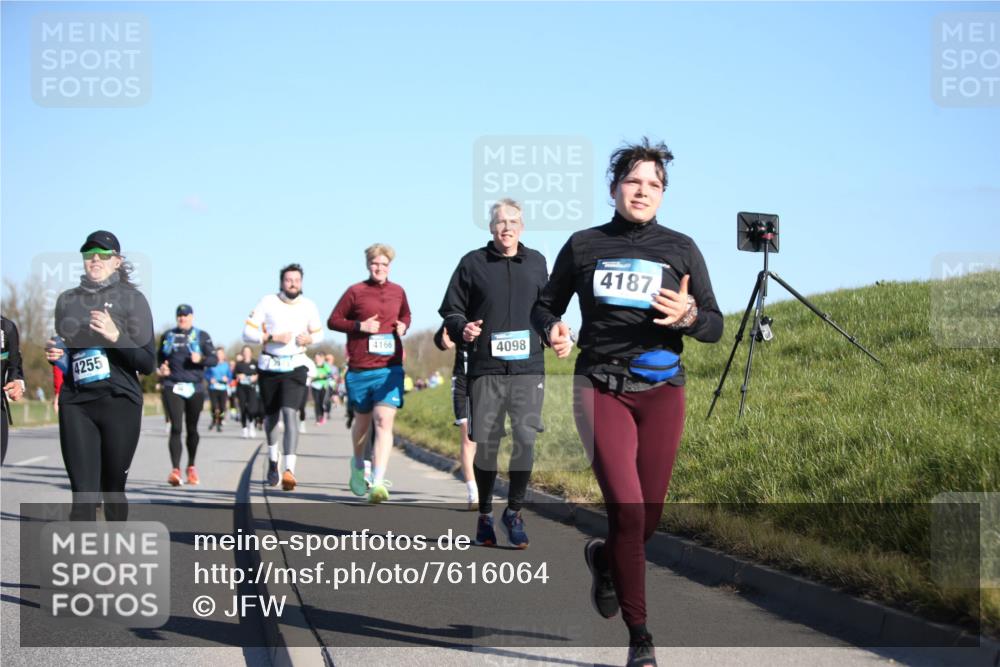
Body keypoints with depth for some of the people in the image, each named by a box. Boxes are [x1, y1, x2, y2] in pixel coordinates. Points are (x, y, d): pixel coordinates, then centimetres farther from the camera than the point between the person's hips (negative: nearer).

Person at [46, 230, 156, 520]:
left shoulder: (131, 299, 1)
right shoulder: (67, 300, 12)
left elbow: (148, 363, -3)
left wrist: (116, 337, -18)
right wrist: (55, 356, 3)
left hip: (120, 402, -2)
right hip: (75, 405, 2)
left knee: (113, 491, 6)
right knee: (83, 496, -8)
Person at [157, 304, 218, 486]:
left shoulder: (202, 336, 6)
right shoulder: (167, 336, 12)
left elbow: (214, 359, 2)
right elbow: (159, 357, 23)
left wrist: (201, 359, -18)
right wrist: (161, 368, 2)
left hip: (195, 388, 0)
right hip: (172, 387, 0)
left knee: (192, 428, 10)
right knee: (175, 427, -13)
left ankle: (191, 467, 28)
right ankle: (175, 470, -20)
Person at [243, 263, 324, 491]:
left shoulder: (308, 306, 3)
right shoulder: (268, 303, -3)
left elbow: (318, 333, 18)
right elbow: (248, 333, -6)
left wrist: (309, 339, -5)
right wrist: (273, 337, -18)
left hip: (295, 367, -1)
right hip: (269, 367, 1)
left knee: (290, 414, -18)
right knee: (271, 418, 12)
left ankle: (289, 470, -25)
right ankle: (272, 458, 41)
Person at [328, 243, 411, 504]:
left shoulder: (398, 292, 10)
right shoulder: (355, 292, 0)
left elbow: (406, 315, 28)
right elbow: (333, 320, 3)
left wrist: (403, 326, 6)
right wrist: (359, 326, -12)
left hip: (390, 369, 1)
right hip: (359, 370, -1)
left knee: (384, 421, -14)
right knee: (363, 420, 14)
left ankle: (378, 483, -21)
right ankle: (358, 464, 44)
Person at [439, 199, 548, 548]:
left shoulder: (536, 262, 12)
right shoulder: (473, 263, 3)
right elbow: (450, 310, 6)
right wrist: (462, 328, -13)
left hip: (528, 368, 1)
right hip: (486, 369, -1)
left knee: (525, 440, -7)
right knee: (486, 443, 3)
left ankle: (514, 511, 9)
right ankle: (485, 513, 21)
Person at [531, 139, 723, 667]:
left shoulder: (680, 249, 5)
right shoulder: (584, 246, 5)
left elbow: (714, 327, 6)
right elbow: (545, 305, 16)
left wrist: (688, 316, -17)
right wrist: (552, 330, -7)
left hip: (661, 391, 2)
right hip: (601, 389, -2)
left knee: (647, 519, 5)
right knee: (626, 509, -16)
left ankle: (604, 558, 42)